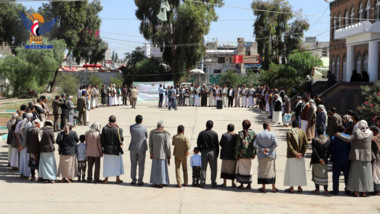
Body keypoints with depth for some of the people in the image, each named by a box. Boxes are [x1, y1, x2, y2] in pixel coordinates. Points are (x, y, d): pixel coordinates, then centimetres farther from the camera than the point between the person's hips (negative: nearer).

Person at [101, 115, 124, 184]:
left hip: (107, 149, 1)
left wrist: (103, 147, 10)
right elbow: (121, 139, -10)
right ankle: (117, 179, 15)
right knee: (117, 164, 12)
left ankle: (106, 179, 13)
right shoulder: (118, 129, -13)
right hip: (116, 150, -1)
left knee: (107, 165, 11)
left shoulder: (104, 128, -8)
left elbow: (102, 140, -5)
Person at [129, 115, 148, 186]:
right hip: (142, 148, -2)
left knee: (133, 165, 12)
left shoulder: (131, 127, -6)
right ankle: (140, 181, 6)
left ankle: (133, 180, 14)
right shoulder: (144, 127, -12)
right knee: (141, 165, 5)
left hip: (133, 148, 2)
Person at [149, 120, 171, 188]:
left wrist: (151, 153, 4)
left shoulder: (152, 133, -5)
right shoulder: (165, 134, -14)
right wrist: (169, 155, -4)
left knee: (155, 167, 13)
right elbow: (167, 145, -12)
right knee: (162, 168, 5)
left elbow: (150, 144, -3)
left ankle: (154, 183, 13)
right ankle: (161, 183, 6)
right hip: (163, 153, -3)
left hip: (155, 153, 3)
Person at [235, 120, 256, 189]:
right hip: (249, 154, 3)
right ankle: (249, 184, 15)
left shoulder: (240, 133, -11)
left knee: (241, 168, 7)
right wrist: (254, 153, 6)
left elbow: (238, 145, -11)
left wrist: (236, 155, -5)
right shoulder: (253, 133, -2)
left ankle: (242, 184, 9)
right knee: (248, 168, 14)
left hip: (242, 153, -3)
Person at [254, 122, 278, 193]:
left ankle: (263, 188, 8)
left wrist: (262, 149, -10)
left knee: (262, 171, 7)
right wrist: (269, 149, -11)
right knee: (271, 170, 7)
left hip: (262, 156, 1)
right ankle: (273, 188, 8)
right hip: (270, 155, -1)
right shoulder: (272, 135, -8)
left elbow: (254, 144, -7)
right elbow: (276, 144, -16)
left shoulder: (258, 135, 0)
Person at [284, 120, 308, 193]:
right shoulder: (303, 132, 0)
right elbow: (306, 144, -7)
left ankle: (291, 188, 7)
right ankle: (299, 187, 15)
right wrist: (302, 153, -8)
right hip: (301, 156, 2)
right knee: (300, 171, 12)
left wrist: (295, 153, -14)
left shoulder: (289, 133, -7)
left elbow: (289, 145, -15)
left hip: (291, 156, -2)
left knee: (291, 171, 6)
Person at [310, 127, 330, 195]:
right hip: (324, 160, 3)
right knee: (324, 175, 13)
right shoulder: (328, 140, -3)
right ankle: (326, 190, 14)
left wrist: (319, 159, -12)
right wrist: (326, 158, 9)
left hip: (316, 161, -3)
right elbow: (329, 151, 0)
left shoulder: (314, 140, -13)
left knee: (316, 174, 6)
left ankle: (317, 190, 7)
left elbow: (314, 151, -17)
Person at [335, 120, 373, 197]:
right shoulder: (370, 133, -3)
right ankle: (364, 192, 9)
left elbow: (348, 139, -21)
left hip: (357, 156, -2)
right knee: (365, 174, 9)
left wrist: (338, 135, -13)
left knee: (356, 173, 4)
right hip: (366, 156, 2)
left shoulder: (356, 133, -13)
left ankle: (356, 191, 3)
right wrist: (367, 128, 24)